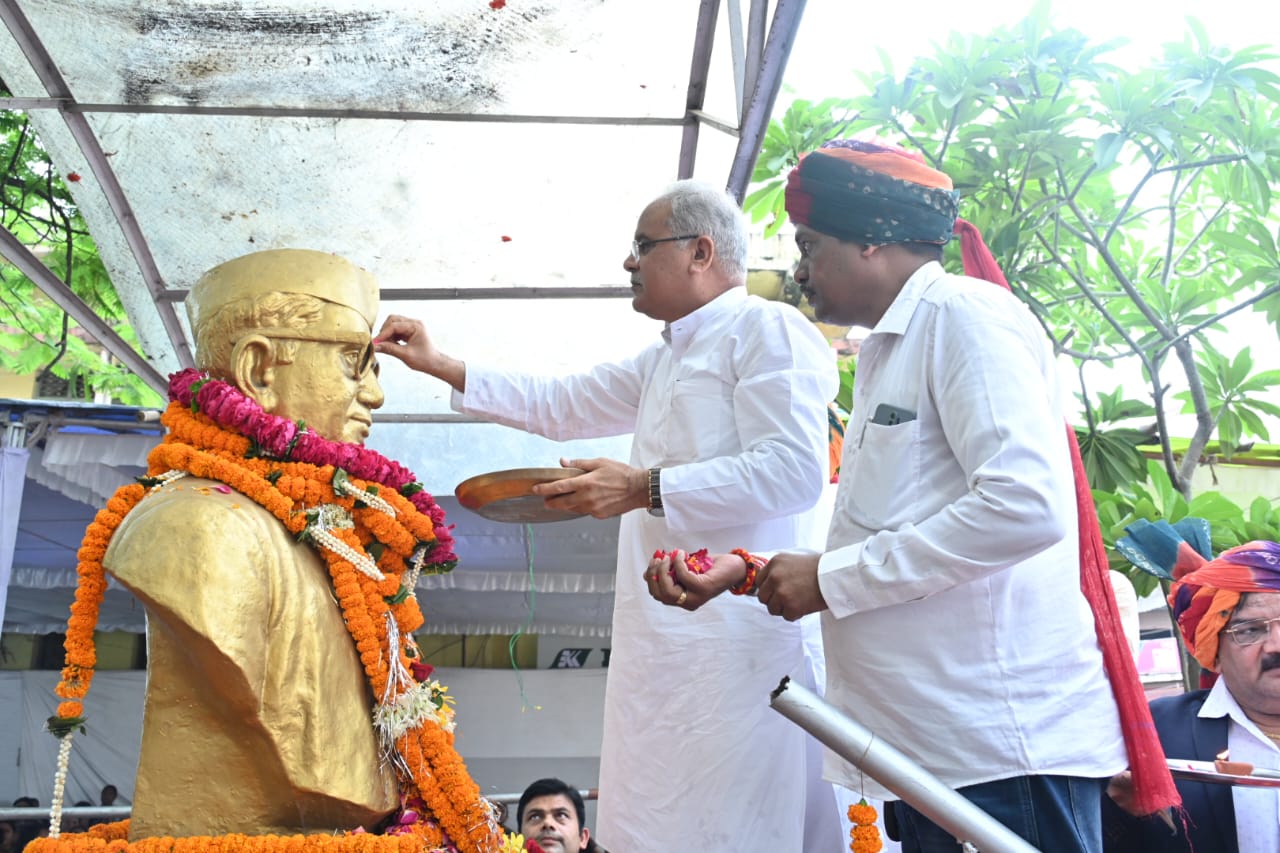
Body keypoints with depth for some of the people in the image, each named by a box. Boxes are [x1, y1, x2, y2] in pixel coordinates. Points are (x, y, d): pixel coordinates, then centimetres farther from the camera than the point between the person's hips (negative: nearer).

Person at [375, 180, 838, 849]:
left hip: (730, 637, -9)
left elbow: (794, 469, -17)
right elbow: (561, 406, 31)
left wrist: (646, 488, -17)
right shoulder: (665, 357, 26)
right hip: (664, 638, 9)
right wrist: (437, 365, 24)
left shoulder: (767, 329, -5)